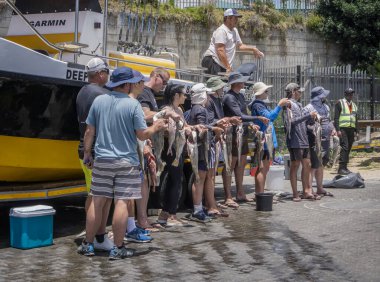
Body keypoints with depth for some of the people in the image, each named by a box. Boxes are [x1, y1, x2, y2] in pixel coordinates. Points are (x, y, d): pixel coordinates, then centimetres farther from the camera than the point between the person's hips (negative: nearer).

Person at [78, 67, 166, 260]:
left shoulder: (99, 101, 2)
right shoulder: (133, 104, -10)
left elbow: (89, 130, 5)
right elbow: (142, 134, -8)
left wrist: (87, 153, 15)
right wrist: (156, 127, 11)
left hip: (102, 160, 4)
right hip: (127, 162, -4)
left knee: (97, 202, 9)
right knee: (121, 203, 0)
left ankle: (88, 244, 16)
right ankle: (118, 248, 4)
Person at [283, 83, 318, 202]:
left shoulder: (298, 105, 19)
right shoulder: (289, 104, -10)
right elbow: (292, 121, -21)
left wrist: (311, 117, 10)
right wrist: (308, 115, -21)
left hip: (303, 140, 9)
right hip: (295, 141, -9)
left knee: (306, 165, 10)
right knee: (295, 166, -2)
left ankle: (306, 191, 19)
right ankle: (295, 194, 3)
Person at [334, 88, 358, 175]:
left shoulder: (354, 105, 21)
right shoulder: (340, 103, 1)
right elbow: (336, 117, -5)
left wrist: (355, 131, 15)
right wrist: (338, 130, -13)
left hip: (351, 129, 6)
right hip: (343, 129, -6)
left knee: (348, 149, 6)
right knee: (344, 147, -15)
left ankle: (344, 167, 10)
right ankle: (341, 168, -18)